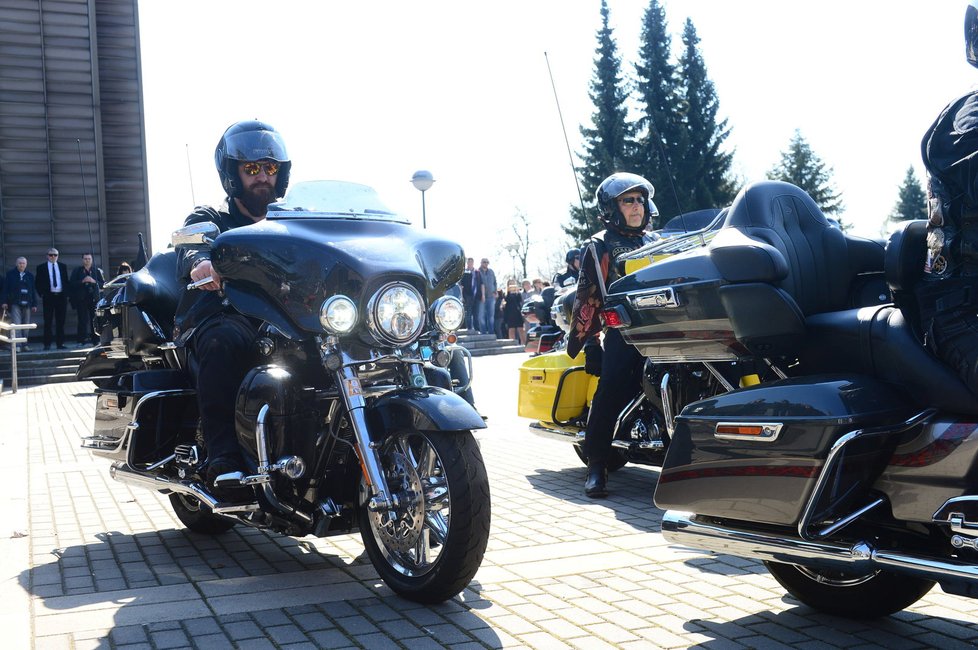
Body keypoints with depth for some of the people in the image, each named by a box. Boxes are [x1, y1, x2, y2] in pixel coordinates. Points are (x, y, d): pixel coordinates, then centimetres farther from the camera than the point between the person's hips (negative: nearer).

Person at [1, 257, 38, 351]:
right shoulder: (10, 274, 3)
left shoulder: (30, 275, 11)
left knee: (26, 326, 5)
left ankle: (24, 345, 11)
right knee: (16, 324, -10)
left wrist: (34, 304, 7)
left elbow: (33, 291, 11)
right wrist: (4, 302, -7)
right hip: (15, 303, -3)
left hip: (27, 304, 3)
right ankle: (17, 345, -13)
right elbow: (5, 288, 1)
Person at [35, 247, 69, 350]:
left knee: (61, 321, 4)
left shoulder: (63, 266, 11)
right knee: (48, 322, -1)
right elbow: (37, 282, 6)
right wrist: (42, 294, -3)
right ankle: (47, 344, 2)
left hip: (61, 296, 2)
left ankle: (60, 343, 8)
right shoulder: (41, 267, 4)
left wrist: (66, 294, 4)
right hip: (48, 297, -2)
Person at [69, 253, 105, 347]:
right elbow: (71, 284, 1)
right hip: (81, 299, -1)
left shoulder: (97, 270, 12)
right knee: (82, 320, -7)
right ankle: (81, 341, -6)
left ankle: (95, 340, 2)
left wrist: (94, 281, -9)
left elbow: (103, 284, 8)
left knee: (95, 320, -3)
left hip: (94, 299, 1)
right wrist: (83, 281, -12)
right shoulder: (76, 270, 10)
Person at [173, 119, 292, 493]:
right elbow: (189, 252, -11)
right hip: (216, 321, -3)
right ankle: (223, 458, -38)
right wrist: (202, 264, -38)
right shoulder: (209, 220, 13)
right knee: (225, 340, -40)